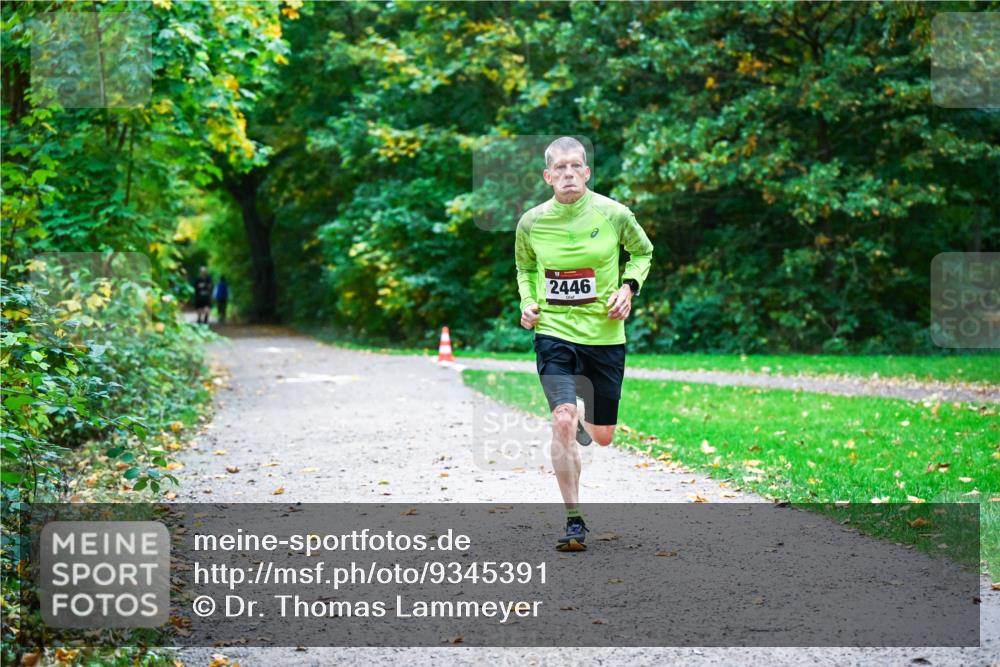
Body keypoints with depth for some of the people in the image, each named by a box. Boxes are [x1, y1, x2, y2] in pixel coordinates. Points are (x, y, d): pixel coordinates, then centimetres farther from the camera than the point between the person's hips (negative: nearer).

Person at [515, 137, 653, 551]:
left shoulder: (613, 214, -6)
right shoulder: (531, 223, -3)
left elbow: (642, 252, 13)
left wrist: (629, 287, -4)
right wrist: (527, 303, 0)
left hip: (604, 335, 1)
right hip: (553, 333, -1)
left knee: (602, 436, 9)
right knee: (562, 421, -20)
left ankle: (582, 422, 49)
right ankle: (574, 521, -9)